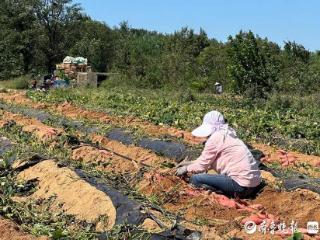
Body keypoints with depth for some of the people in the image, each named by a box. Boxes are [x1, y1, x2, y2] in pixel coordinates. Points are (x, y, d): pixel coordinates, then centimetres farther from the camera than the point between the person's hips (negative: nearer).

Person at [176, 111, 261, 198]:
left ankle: (233, 194, -9)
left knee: (195, 179, -5)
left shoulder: (215, 138, -9)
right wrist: (190, 163, 24)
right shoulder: (227, 135, 17)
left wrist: (187, 169, 14)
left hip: (242, 185, -9)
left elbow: (202, 165, -2)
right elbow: (208, 160, 23)